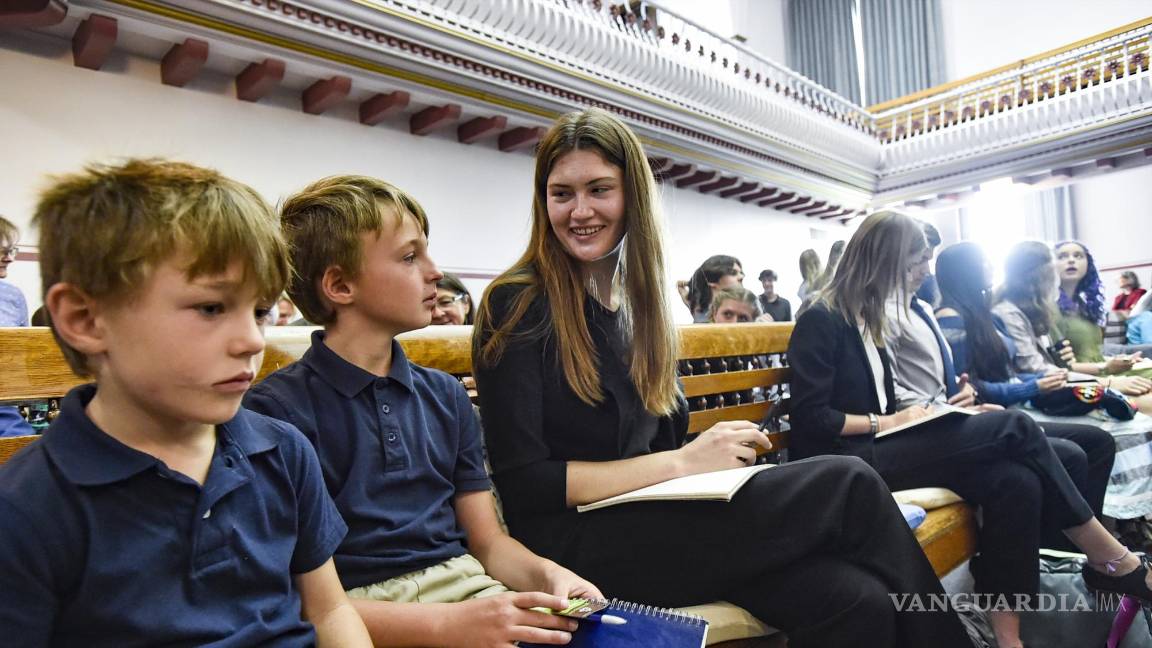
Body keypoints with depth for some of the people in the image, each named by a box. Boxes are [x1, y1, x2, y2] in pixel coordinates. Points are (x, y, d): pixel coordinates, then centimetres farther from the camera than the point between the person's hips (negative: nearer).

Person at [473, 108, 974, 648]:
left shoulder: (637, 302, 13)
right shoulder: (517, 306, -7)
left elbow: (661, 438, 13)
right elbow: (521, 485, -12)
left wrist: (715, 454, -9)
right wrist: (682, 463, -15)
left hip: (654, 517, 6)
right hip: (579, 539, -5)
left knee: (855, 599, -21)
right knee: (847, 484, -16)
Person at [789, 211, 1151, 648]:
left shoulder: (864, 320, 18)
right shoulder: (820, 321, -9)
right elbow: (812, 421, -16)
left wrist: (904, 418, -1)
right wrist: (885, 422, -9)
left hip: (873, 450, 8)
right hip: (843, 464, -8)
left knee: (1016, 481, -17)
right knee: (1016, 429, -15)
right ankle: (1111, 559, 3)